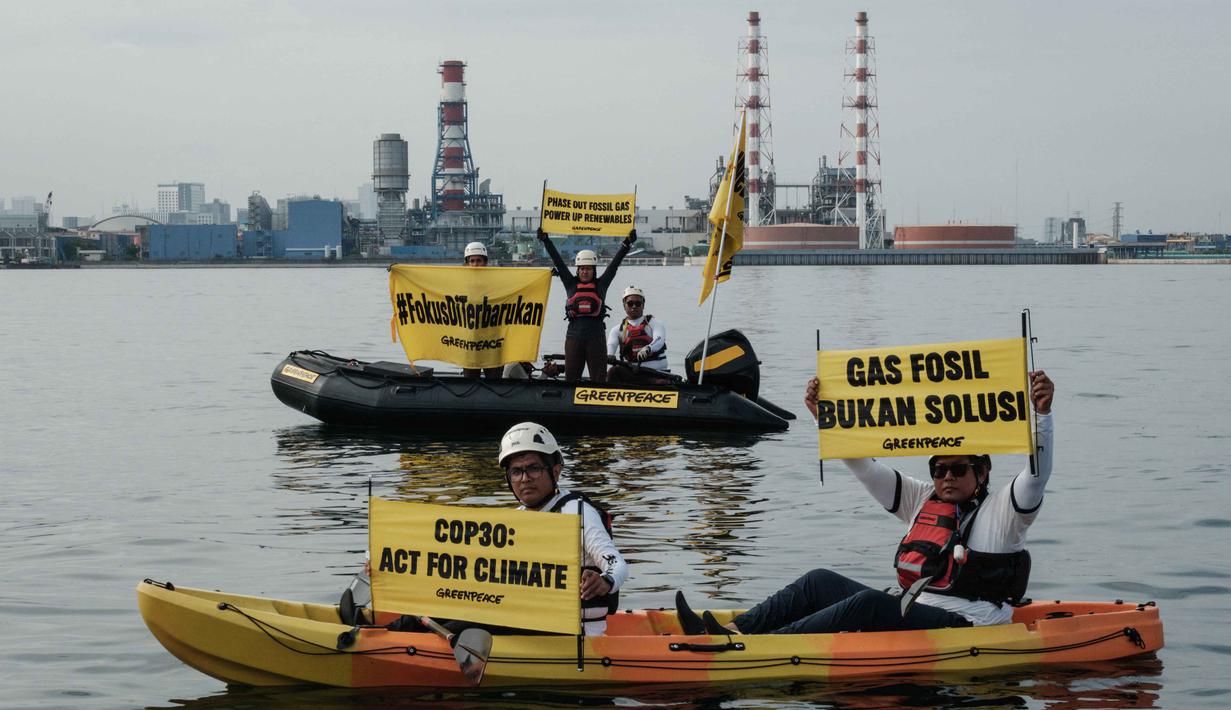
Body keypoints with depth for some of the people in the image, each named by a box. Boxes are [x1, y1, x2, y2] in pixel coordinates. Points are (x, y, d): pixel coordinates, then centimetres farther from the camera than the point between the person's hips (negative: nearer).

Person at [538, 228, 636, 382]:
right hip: (574, 337, 1)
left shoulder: (601, 285, 7)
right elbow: (558, 261, 6)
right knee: (571, 377, 4)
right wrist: (545, 240, 3)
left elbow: (614, 264, 5)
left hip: (596, 337, -1)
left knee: (599, 379, 1)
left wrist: (627, 243, -1)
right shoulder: (571, 284, 9)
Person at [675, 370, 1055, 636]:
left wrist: (1041, 413, -27)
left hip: (962, 628, -8)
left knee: (870, 603, -30)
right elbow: (863, 465, 18)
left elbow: (1037, 473, -14)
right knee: (820, 581, -2)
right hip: (910, 613, 8)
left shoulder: (1001, 509, 4)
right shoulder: (923, 499, 21)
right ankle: (731, 632, -16)